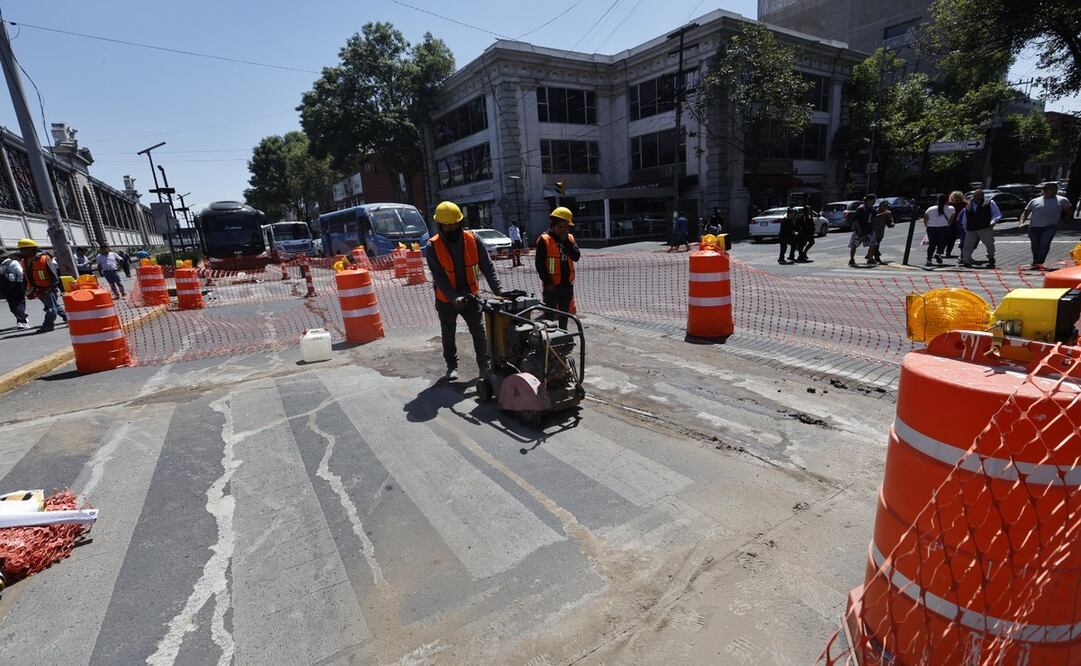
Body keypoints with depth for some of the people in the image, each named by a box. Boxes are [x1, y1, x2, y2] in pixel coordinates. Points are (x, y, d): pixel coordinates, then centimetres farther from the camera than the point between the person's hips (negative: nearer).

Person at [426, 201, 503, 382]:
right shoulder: (433, 246, -17)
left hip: (470, 296, 1)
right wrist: (454, 297, -32)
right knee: (448, 335, 13)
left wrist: (498, 290, -22)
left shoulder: (472, 240, -11)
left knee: (479, 331, 0)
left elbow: (487, 267, -11)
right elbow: (438, 276, -20)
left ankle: (485, 366, 13)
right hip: (446, 300, -1)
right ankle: (451, 366, 31)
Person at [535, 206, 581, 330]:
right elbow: (539, 264, -11)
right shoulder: (544, 239, -10)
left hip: (567, 285, 5)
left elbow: (576, 257, -7)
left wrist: (566, 241, -13)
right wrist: (547, 282, -15)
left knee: (564, 315, 17)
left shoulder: (570, 238, 7)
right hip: (551, 286, -5)